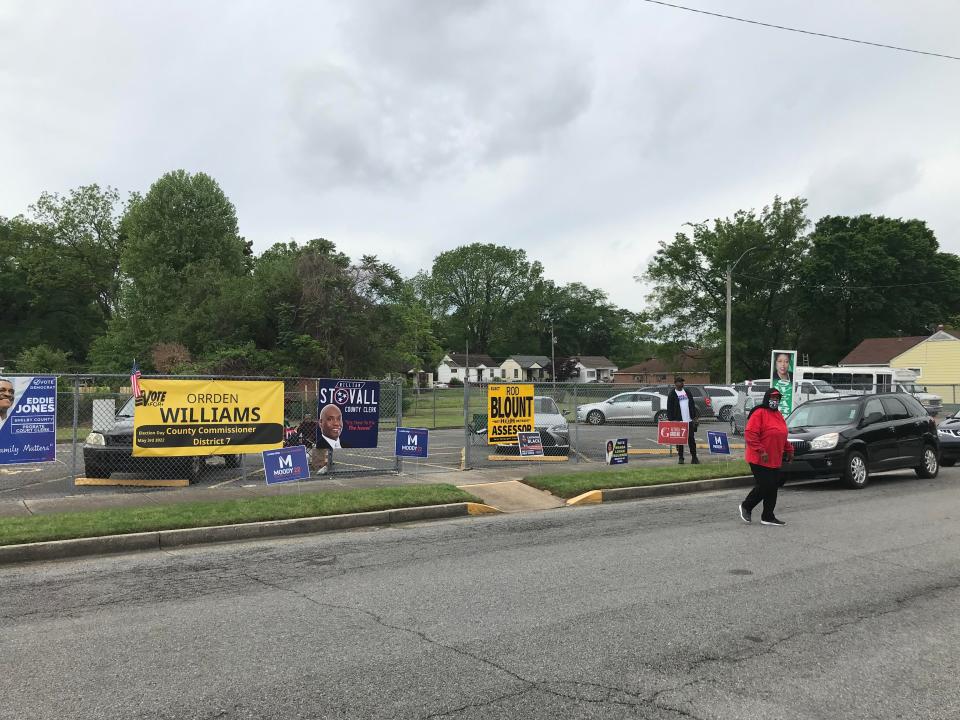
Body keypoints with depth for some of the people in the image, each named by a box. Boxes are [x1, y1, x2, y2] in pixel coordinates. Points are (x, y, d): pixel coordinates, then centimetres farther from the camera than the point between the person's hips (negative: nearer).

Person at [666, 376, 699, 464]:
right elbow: (669, 409, -5)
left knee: (691, 439, 5)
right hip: (678, 421, -4)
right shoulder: (671, 394, -1)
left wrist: (694, 417, 8)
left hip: (689, 421, 4)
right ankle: (681, 458, 10)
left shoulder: (687, 392, 14)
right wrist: (671, 420, -12)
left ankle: (694, 458, 10)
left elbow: (692, 405, 16)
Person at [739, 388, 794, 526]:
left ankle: (768, 517, 16)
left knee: (772, 488, 8)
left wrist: (789, 450, 21)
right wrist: (761, 451, -23)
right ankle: (746, 506, 14)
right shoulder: (759, 413, -13)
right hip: (759, 460, -9)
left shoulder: (778, 415, 15)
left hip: (775, 460, 9)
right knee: (764, 486, -8)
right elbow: (750, 434, -20)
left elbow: (782, 436, 27)